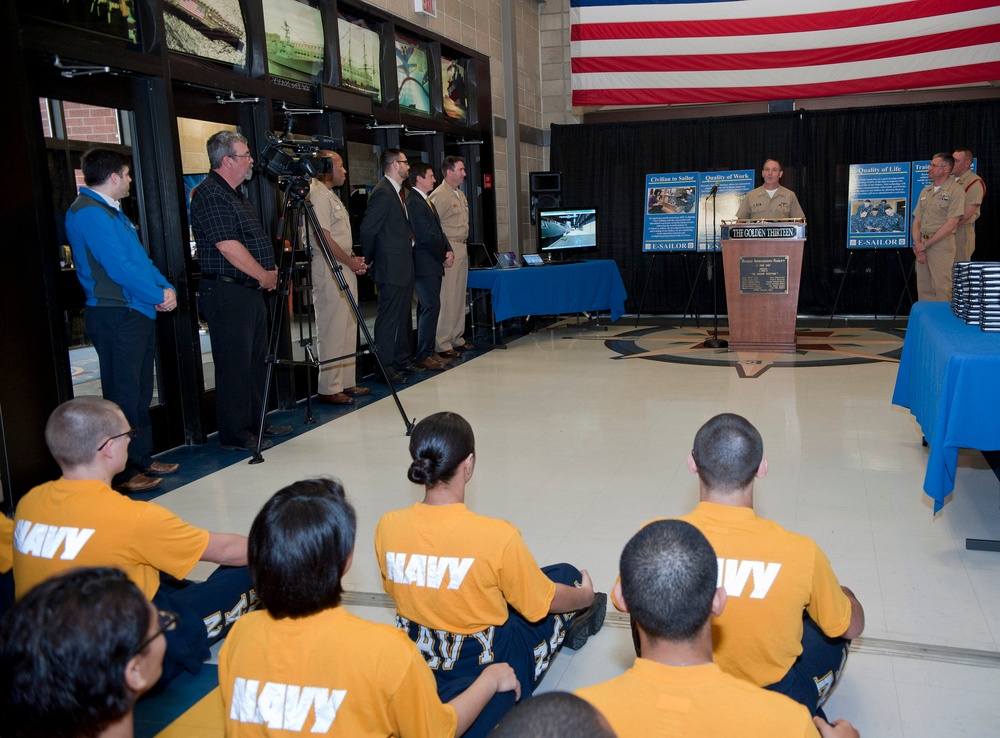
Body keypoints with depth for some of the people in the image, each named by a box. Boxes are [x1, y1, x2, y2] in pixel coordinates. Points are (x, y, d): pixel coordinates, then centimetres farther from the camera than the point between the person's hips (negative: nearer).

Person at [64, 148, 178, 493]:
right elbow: (120, 267, -20)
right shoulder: (88, 213, -13)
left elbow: (140, 259, 17)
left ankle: (142, 460, 26)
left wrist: (166, 288, 0)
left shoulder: (113, 211, 18)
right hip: (115, 315, -10)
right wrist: (159, 295, -10)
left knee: (141, 393, 15)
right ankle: (122, 473, 3)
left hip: (139, 312, 10)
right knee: (123, 396, -5)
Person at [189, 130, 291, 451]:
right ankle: (234, 433, 5)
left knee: (256, 360, 14)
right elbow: (228, 247, -20)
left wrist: (269, 272, 8)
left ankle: (255, 422, 25)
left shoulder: (236, 195, 18)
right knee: (234, 364, -4)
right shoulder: (209, 195, -13)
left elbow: (255, 241, 24)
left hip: (251, 290, 10)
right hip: (227, 292, -10)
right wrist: (264, 276, -11)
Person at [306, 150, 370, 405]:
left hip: (344, 269, 10)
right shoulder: (317, 195, -12)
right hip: (329, 270, -10)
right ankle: (328, 389, 0)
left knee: (348, 328, 12)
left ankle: (346, 383, 20)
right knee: (332, 331, -6)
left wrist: (354, 260, 9)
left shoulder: (331, 195, 19)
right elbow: (323, 237, -18)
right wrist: (350, 261, -11)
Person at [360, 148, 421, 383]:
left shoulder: (400, 192, 15)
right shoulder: (383, 193, -15)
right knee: (388, 317, -5)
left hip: (405, 266, 10)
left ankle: (403, 360, 25)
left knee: (403, 316, 16)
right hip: (391, 267, -10)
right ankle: (384, 366, 1)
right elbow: (368, 229, -18)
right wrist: (370, 261, -10)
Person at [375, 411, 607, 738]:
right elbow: (543, 603, -11)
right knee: (566, 575, 18)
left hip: (418, 662, 5)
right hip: (486, 665, -4)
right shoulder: (497, 536, -28)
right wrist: (586, 596, 13)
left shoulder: (387, 527, -16)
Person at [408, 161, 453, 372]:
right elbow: (426, 236, -17)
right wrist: (443, 256, -7)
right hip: (425, 264, -10)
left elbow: (438, 231, 19)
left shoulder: (427, 202, 20)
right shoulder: (414, 202, -12)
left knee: (427, 308, 11)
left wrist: (449, 250, 2)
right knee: (431, 307, -11)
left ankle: (428, 352, 15)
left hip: (434, 264, 10)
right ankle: (423, 356, -7)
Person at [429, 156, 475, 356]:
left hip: (462, 249, 9)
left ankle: (457, 338, 22)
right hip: (448, 251, -9)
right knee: (446, 298, -7)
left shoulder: (460, 195, 17)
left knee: (460, 296, 13)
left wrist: (464, 245, 15)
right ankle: (442, 344, -2)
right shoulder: (439, 195, -12)